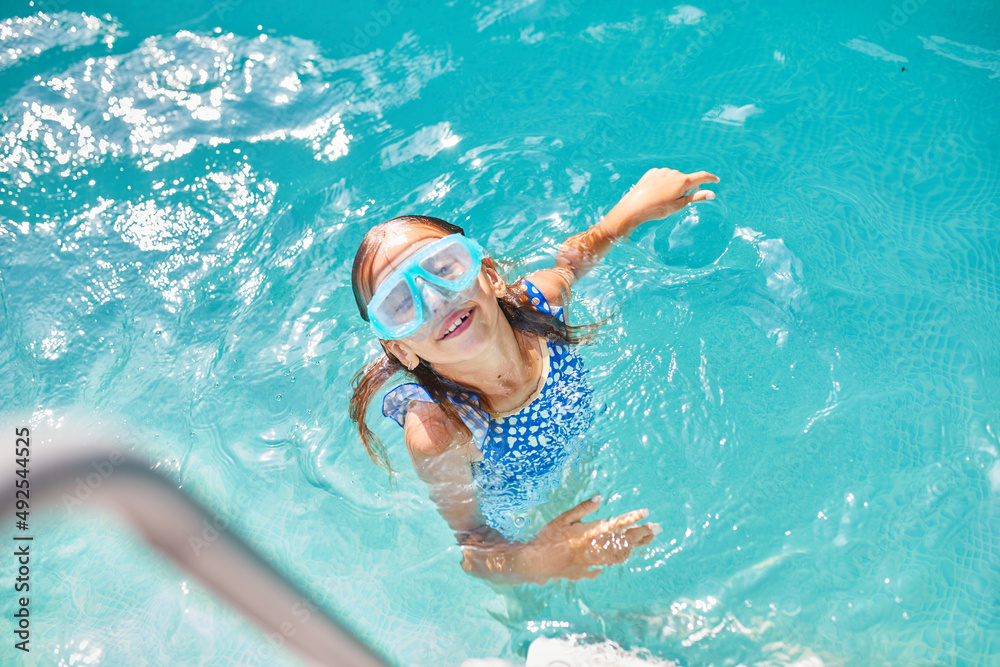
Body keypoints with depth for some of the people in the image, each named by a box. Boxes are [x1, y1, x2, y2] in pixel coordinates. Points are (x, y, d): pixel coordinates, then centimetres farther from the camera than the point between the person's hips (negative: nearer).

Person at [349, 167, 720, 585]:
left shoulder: (538, 301, -31)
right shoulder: (434, 436, -43)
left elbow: (572, 256, -4)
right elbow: (474, 548, -28)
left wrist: (634, 207, -5)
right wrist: (536, 562, -49)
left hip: (578, 462, 3)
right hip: (513, 528, -3)